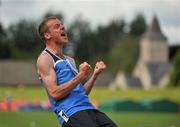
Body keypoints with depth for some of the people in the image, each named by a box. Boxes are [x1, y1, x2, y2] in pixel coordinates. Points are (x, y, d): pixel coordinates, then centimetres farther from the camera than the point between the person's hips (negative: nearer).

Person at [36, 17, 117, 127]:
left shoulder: (70, 60, 25)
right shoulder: (45, 59, 0)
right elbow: (55, 93, -13)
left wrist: (95, 74, 11)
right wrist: (80, 76, -15)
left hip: (89, 108, 8)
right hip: (71, 112, -8)